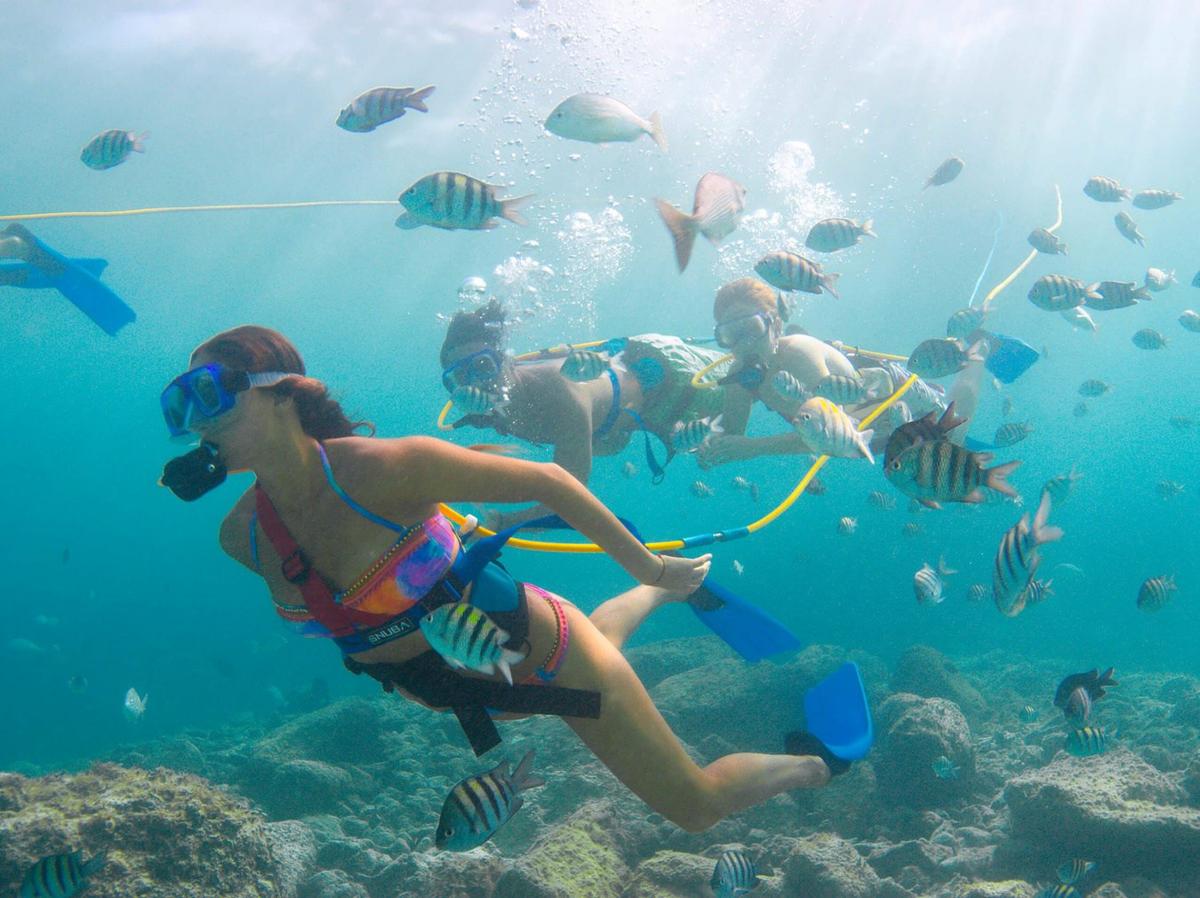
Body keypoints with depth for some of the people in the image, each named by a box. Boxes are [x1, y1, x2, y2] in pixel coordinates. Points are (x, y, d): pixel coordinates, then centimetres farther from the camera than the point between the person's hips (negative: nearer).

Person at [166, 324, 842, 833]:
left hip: (539, 647, -6)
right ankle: (658, 597, 67)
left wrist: (649, 566, -15)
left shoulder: (385, 468, -35)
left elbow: (548, 480, -25)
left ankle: (812, 767, 41)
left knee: (698, 808, 11)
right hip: (450, 687, 6)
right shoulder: (242, 536, -15)